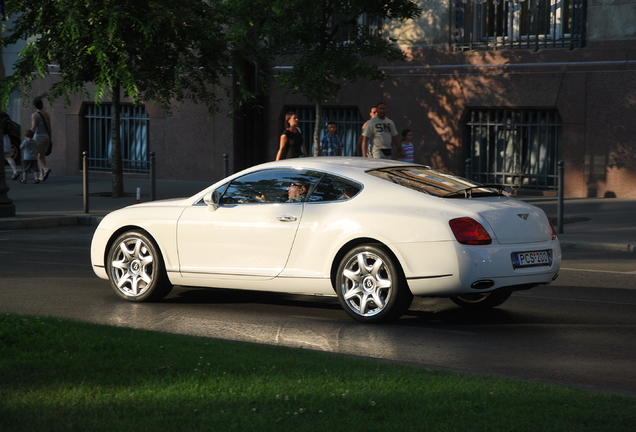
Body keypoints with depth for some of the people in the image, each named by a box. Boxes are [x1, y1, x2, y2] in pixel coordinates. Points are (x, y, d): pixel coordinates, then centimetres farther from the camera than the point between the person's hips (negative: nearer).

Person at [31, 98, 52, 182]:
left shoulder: (35, 115, -11)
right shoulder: (47, 114, 9)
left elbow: (33, 128, -19)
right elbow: (49, 128, 12)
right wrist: (49, 139, 20)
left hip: (38, 137, -6)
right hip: (46, 136, 6)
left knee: (37, 157, -1)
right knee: (42, 156, 13)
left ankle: (45, 169, -27)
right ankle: (42, 176, 10)